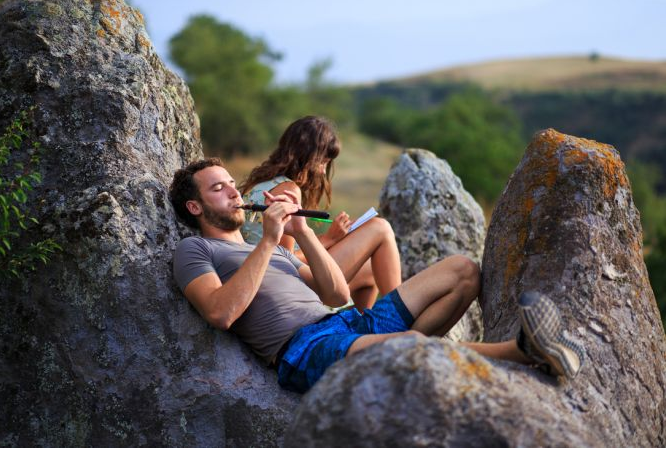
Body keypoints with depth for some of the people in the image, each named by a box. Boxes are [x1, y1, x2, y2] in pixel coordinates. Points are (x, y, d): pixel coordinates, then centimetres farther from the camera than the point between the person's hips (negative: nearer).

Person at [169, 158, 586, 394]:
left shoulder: (270, 252, 33)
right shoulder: (194, 250, 12)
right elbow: (221, 313, -11)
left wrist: (301, 231, 11)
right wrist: (269, 240, -10)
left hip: (346, 325, 9)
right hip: (301, 351, -9)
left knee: (462, 270, 0)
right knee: (412, 343, -40)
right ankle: (521, 349, -32)